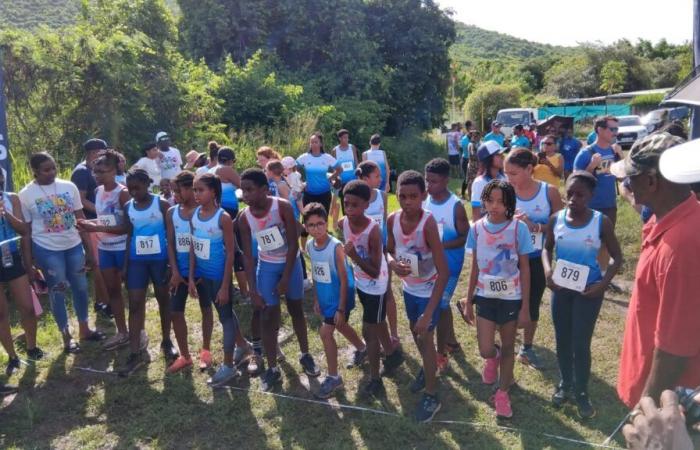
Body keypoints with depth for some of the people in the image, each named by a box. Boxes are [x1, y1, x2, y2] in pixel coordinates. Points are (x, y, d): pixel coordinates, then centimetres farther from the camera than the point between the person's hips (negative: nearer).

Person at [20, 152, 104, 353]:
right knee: (57, 292, 8)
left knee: (81, 287, 13)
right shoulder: (25, 195, -8)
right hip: (47, 250, -3)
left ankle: (84, 329, 33)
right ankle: (66, 336, 23)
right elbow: (25, 232, -4)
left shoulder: (68, 186, -1)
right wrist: (29, 265, -4)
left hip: (74, 246, 3)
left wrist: (89, 250, 3)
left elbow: (80, 219, 3)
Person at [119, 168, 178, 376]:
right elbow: (129, 236, 11)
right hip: (137, 260, 3)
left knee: (163, 299, 11)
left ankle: (166, 341, 28)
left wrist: (172, 260, -9)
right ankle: (135, 353, 6)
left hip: (160, 258, -3)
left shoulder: (161, 204, -7)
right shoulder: (128, 207, 4)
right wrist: (125, 264, 7)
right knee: (135, 304, 1)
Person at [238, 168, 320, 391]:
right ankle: (273, 369, 13)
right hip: (267, 266, 2)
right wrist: (253, 291, -13)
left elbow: (293, 243, -18)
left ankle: (305, 355, 33)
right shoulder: (244, 218, -15)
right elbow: (248, 257, -10)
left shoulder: (282, 206, -24)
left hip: (291, 262, -1)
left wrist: (286, 278, -17)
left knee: (296, 310, 13)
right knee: (267, 317, -1)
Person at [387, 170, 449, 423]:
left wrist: (429, 313, -33)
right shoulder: (392, 220, -16)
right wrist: (393, 264, -22)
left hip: (429, 290, -6)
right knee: (416, 332, 23)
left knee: (425, 337, -2)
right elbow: (390, 249, 4)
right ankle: (427, 369, 51)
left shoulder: (428, 224, -32)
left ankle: (432, 396, 17)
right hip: (408, 287, 6)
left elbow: (443, 272, -31)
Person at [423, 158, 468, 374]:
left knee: (440, 306, -2)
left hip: (449, 264, -6)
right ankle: (451, 341, 40)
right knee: (441, 304, 19)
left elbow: (465, 237, -15)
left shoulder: (456, 206, -18)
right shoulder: (424, 201, -3)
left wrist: (441, 246, -27)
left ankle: (441, 354, 13)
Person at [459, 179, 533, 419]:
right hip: (485, 296, 2)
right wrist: (468, 301, 6)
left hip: (511, 298, -1)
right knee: (486, 351, -1)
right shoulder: (477, 228, -5)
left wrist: (525, 307, -7)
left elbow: (525, 269, -7)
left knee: (508, 348, 12)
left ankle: (502, 393, 33)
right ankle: (494, 357, 37)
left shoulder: (519, 228, -13)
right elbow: (475, 267, 4)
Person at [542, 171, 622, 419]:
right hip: (561, 287, 3)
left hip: (588, 289, -3)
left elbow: (617, 257, -3)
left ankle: (581, 393, 22)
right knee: (562, 340, 15)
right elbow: (547, 249, 9)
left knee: (581, 343, 2)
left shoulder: (601, 222, -12)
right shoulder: (556, 219, -6)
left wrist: (603, 283, -15)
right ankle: (565, 385, 35)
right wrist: (547, 269, -11)